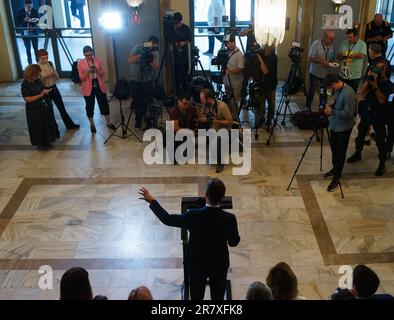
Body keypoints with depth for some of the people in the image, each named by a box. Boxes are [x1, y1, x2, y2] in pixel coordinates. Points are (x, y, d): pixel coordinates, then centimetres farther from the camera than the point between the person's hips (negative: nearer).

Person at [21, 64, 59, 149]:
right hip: (34, 110, -8)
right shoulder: (25, 85, -21)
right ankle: (41, 143, 28)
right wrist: (40, 95, -23)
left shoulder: (37, 80, 0)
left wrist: (45, 91, -6)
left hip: (44, 107, 8)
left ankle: (47, 140, 39)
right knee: (38, 127, 8)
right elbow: (27, 99, -24)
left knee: (47, 124, 20)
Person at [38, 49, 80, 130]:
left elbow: (57, 77, 6)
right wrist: (44, 77, -28)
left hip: (54, 88, 5)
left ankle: (70, 125, 25)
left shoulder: (50, 63, 1)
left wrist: (54, 74, -16)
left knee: (62, 107, 13)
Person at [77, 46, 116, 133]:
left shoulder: (97, 60, 0)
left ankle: (108, 123, 23)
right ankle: (92, 125, 25)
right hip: (88, 88, -2)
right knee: (90, 106, 8)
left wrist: (97, 70, -18)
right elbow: (82, 78, -8)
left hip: (99, 86, 2)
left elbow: (103, 74, 1)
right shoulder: (80, 63, -7)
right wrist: (87, 71, -25)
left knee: (104, 104, 8)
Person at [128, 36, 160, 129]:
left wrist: (152, 58, -30)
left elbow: (157, 67, -13)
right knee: (137, 101, 4)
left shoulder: (155, 53, -3)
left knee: (148, 100, 1)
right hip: (135, 80, -1)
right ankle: (138, 119, 24)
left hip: (148, 80, 2)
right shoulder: (138, 48, -10)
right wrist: (141, 55, -32)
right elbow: (130, 60, -20)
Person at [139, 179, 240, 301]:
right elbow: (234, 242, -8)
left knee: (197, 296, 23)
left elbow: (167, 219, -13)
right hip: (220, 264, 0)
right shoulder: (229, 218, -25)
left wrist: (152, 201, -2)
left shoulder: (193, 215, -27)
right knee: (218, 295, 23)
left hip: (196, 263, 0)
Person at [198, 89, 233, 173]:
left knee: (218, 140, -34)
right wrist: (202, 119, -21)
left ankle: (221, 163, -9)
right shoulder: (205, 105, -7)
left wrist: (216, 121, -31)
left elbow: (230, 122, -20)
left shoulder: (222, 106, -24)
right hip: (211, 128, 6)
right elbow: (199, 119, 3)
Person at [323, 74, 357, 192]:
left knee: (340, 152, 1)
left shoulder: (348, 93, -27)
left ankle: (336, 178, 12)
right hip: (335, 124, 9)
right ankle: (335, 170, 40)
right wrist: (330, 107, -2)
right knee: (334, 148, 21)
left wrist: (332, 111, -22)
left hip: (344, 127, -9)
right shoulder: (338, 90, 0)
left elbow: (348, 113, -26)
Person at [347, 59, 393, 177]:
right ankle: (358, 154, 41)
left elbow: (382, 100, -22)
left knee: (380, 140, 0)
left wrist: (375, 86, -29)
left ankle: (382, 164, 10)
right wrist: (368, 80, -18)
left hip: (379, 115, -5)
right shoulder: (372, 78, 1)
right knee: (361, 134, 19)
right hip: (366, 112, 5)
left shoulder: (388, 84, -10)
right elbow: (361, 91, -8)